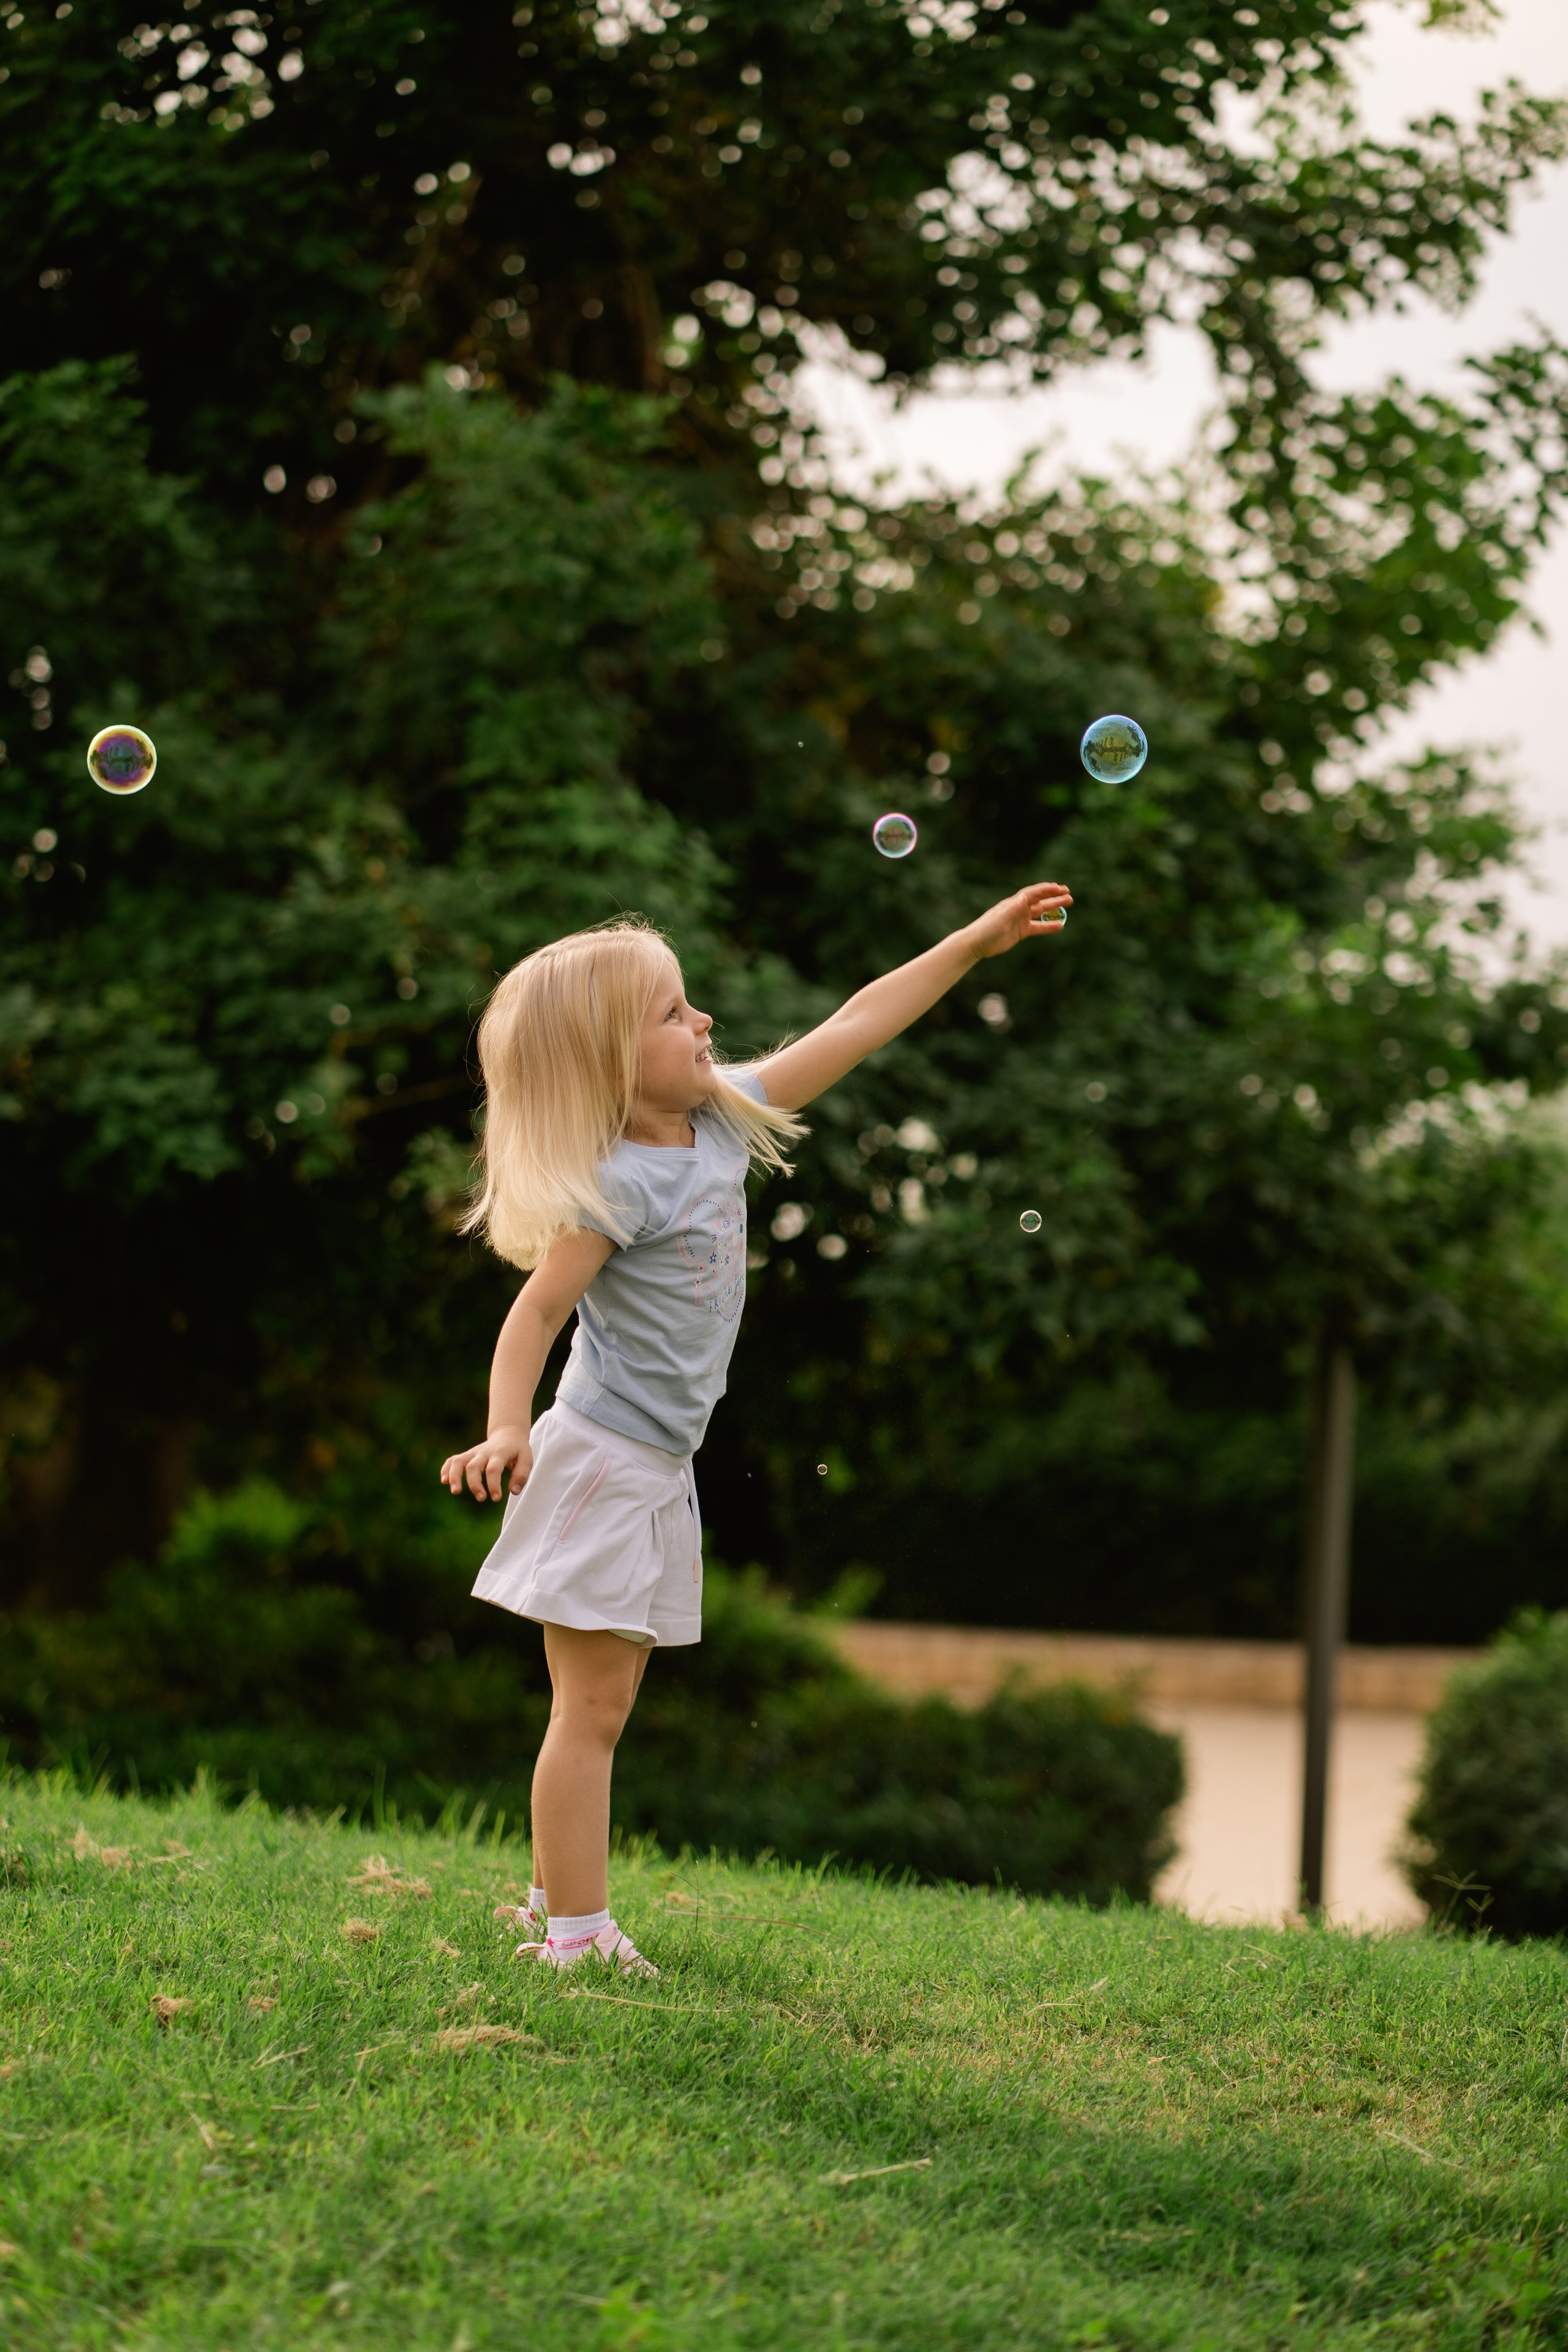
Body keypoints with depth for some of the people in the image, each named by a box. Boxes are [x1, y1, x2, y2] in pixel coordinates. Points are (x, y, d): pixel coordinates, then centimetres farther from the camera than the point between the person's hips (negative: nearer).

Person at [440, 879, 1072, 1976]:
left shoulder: (721, 1118, 5)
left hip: (660, 1471, 8)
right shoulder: (619, 1185, -18)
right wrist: (506, 1431, -33)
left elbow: (851, 1027, 11)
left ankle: (565, 1905, 21)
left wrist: (974, 942, 14)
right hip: (602, 1462, -8)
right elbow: (536, 1310, -19)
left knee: (607, 1706, 13)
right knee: (592, 1709, -6)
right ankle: (572, 1934, -2)